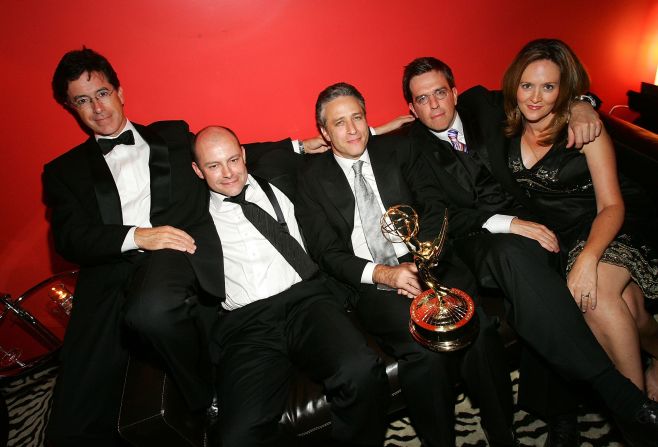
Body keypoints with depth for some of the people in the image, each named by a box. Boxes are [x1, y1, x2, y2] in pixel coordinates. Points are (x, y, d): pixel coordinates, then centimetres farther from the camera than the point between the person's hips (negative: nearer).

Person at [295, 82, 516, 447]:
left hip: (426, 262, 3)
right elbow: (326, 251, -1)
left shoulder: (394, 151, 14)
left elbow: (433, 206, 6)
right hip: (370, 283, -2)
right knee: (425, 349, -29)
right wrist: (381, 274, -16)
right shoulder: (312, 177, 7)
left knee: (479, 329, -25)